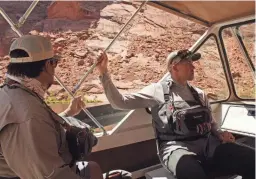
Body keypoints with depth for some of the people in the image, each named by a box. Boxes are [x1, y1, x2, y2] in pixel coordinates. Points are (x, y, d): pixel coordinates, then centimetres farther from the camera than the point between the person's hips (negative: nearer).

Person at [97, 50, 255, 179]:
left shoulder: (199, 93, 21)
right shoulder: (157, 90, 6)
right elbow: (120, 102, 1)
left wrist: (221, 133, 5)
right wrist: (104, 73, -6)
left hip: (207, 143, 6)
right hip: (177, 146, -5)